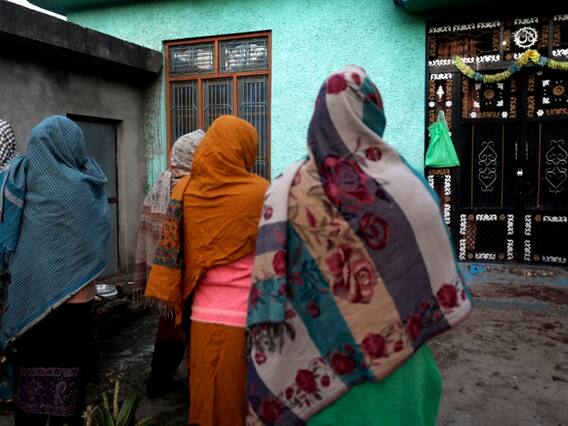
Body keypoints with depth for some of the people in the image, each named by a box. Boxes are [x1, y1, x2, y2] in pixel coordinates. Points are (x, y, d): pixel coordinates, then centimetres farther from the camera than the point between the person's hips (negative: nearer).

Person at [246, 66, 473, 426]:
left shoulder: (290, 187, -8)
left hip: (322, 349, 2)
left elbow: (270, 272, -10)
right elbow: (433, 265, -1)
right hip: (390, 341, -1)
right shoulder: (404, 185, -11)